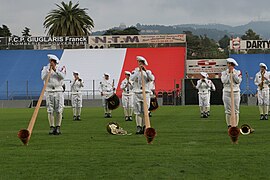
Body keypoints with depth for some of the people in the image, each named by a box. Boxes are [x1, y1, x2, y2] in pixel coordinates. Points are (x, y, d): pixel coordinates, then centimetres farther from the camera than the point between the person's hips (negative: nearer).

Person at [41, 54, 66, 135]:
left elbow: (62, 76, -14)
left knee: (59, 110, -3)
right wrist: (49, 70, -19)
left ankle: (58, 127, 3)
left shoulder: (61, 68, 5)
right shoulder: (45, 68, 6)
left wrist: (55, 70, -22)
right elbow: (43, 77, -10)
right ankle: (52, 127, 5)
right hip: (48, 91, 0)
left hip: (58, 91, 0)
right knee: (50, 111, 0)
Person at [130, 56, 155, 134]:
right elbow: (132, 78, -12)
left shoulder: (148, 72, 9)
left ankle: (145, 127, 5)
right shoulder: (135, 71, 9)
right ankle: (139, 127, -1)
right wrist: (138, 71, -16)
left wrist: (145, 71, -17)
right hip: (137, 93, 0)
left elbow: (152, 78, -12)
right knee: (138, 111, -2)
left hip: (146, 93, 0)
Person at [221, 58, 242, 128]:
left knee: (236, 110, -1)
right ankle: (229, 125, 2)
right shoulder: (224, 73, 7)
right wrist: (229, 73, -8)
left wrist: (233, 73, -8)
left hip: (236, 92, 0)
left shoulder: (238, 72, 8)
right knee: (228, 110, -2)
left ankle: (235, 125, 2)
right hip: (227, 93, 0)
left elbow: (238, 81, -8)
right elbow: (224, 81, -10)